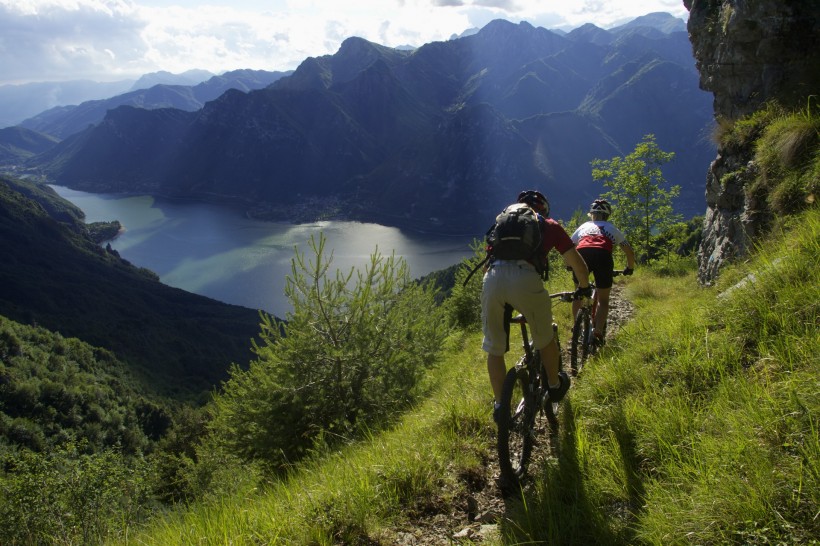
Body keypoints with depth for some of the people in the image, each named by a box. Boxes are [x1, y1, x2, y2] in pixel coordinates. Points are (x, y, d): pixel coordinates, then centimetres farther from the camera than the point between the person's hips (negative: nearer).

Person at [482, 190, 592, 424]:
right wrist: (584, 287, 49)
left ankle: (500, 405, 22)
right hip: (525, 278, -3)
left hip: (492, 277, 3)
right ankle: (554, 386, 40)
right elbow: (577, 264, 29)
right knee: (545, 338, 23)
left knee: (494, 348, 17)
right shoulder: (550, 226, 26)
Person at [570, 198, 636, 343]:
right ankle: (598, 333, -1)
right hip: (603, 255, -1)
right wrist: (630, 268, 46)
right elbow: (629, 251, 30)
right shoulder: (612, 229, 33)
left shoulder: (584, 226, 35)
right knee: (603, 300, 13)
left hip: (582, 254, 1)